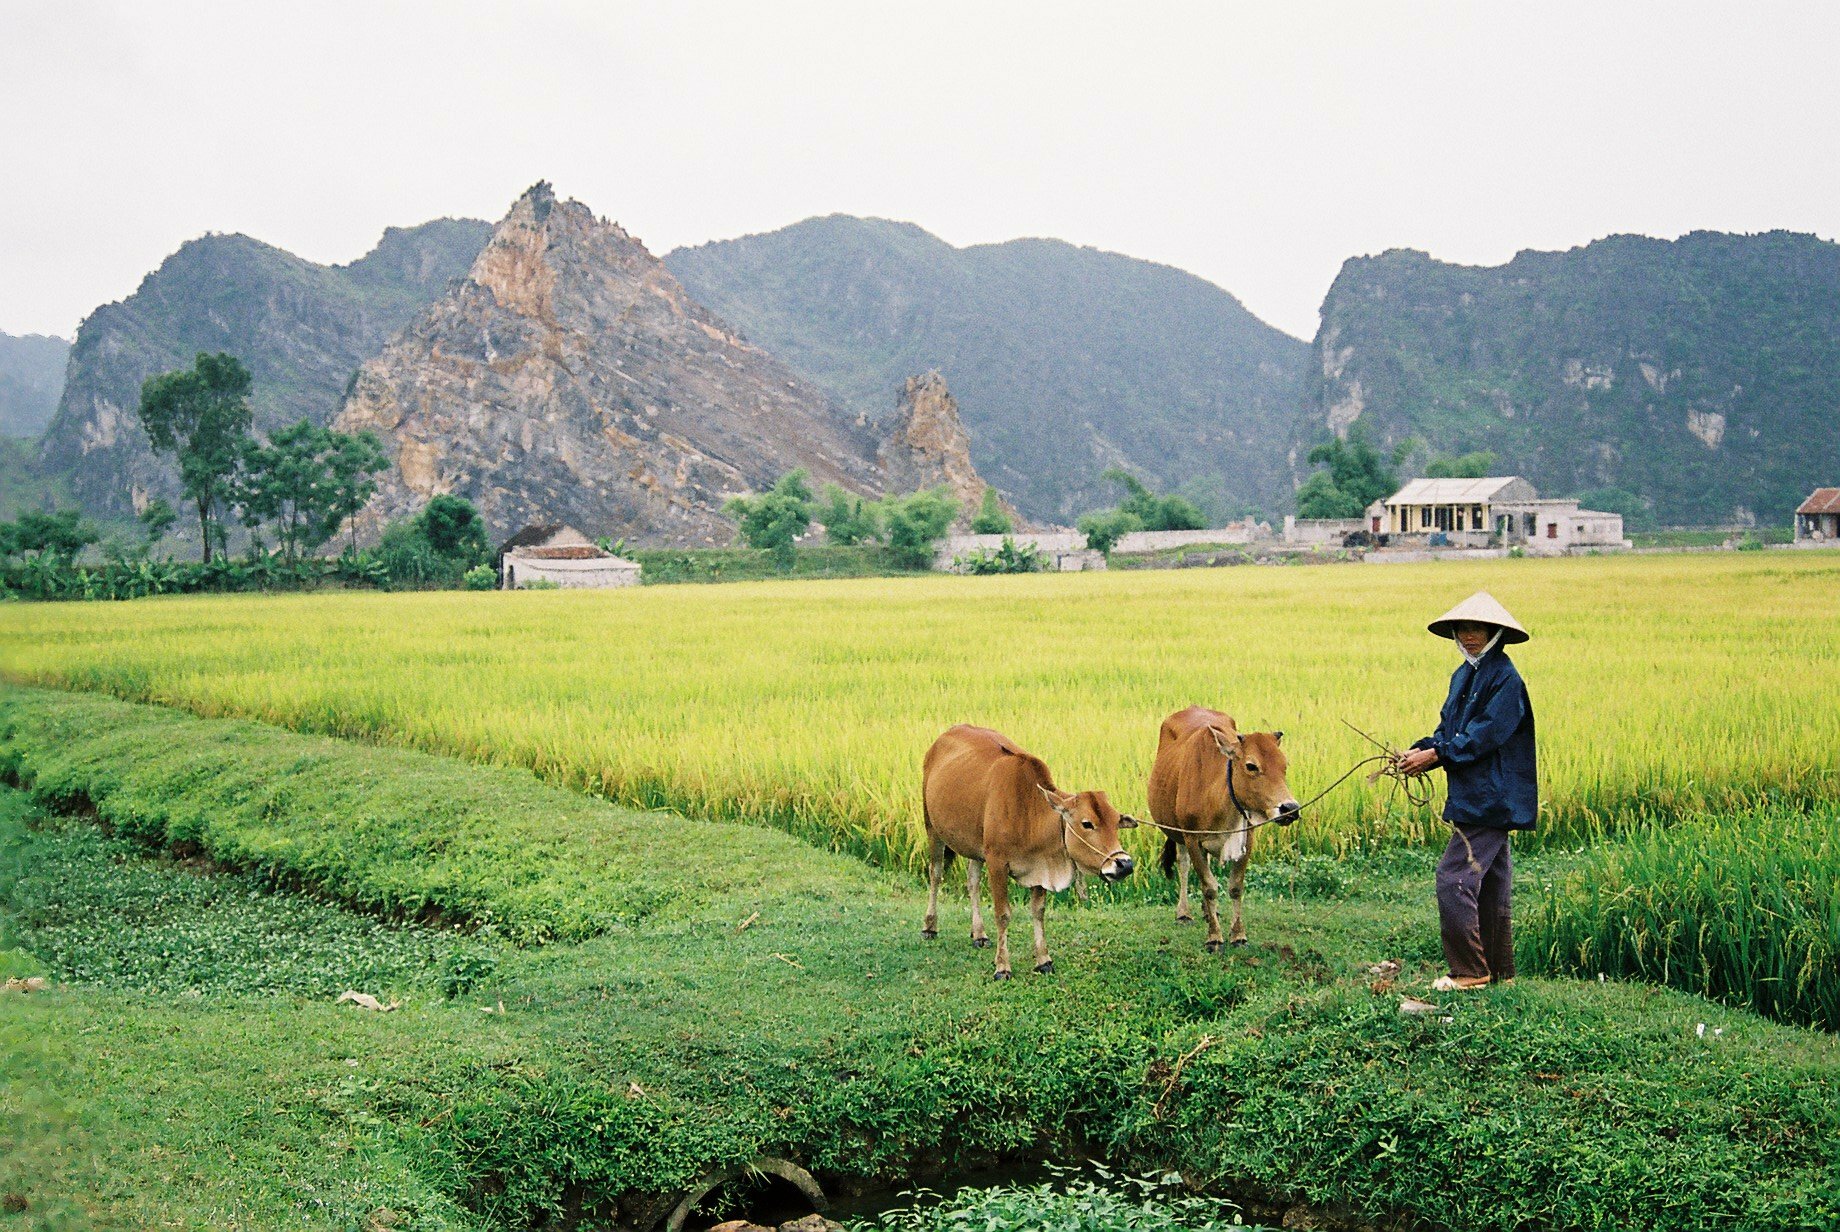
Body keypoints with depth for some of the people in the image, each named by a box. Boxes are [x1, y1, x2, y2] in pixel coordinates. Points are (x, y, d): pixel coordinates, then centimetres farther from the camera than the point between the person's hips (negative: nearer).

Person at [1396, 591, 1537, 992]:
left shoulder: (1505, 677, -13)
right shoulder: (1464, 675, 15)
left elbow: (1487, 734, -20)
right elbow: (1448, 728, 15)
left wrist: (1436, 755, -20)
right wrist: (1421, 749, -3)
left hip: (1491, 797, -10)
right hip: (1473, 795, 10)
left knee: (1454, 877, -13)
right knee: (1490, 882, 14)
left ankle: (1469, 971, -6)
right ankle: (1498, 969, 22)